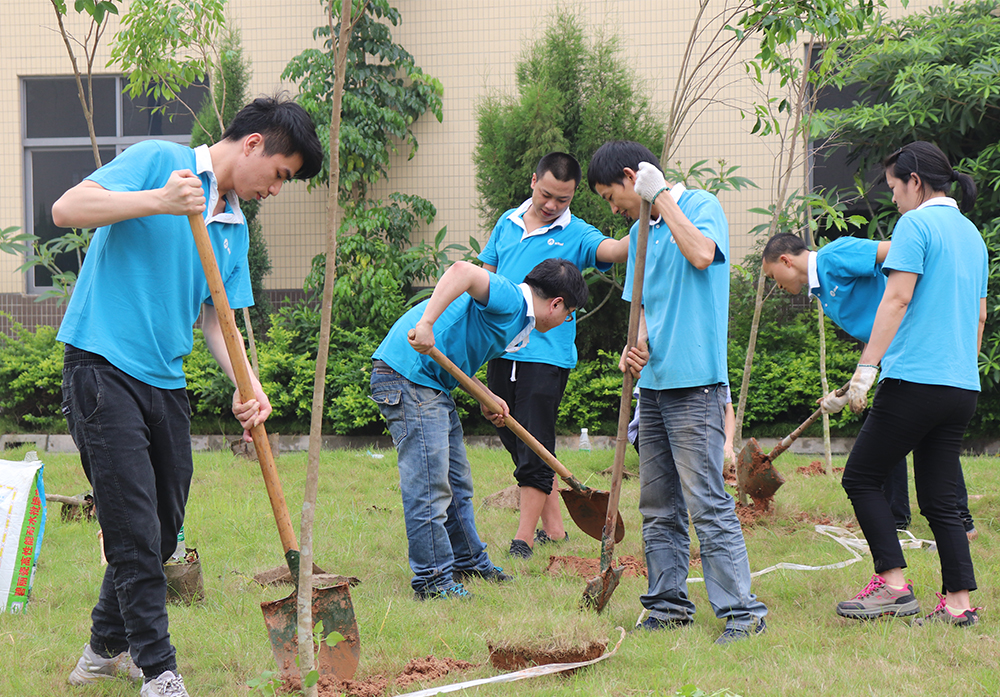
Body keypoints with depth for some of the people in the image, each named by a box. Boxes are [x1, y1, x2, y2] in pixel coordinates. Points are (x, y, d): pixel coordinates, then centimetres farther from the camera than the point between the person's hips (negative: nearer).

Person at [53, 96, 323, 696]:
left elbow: (216, 319, 14)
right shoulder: (157, 161, -6)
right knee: (136, 533, -10)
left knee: (161, 535, 13)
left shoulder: (235, 229, 15)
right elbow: (67, 209, -17)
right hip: (103, 369, -8)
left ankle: (107, 648, 31)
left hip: (166, 382, 8)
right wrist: (158, 201, -28)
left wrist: (248, 385, -4)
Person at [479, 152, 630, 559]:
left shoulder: (575, 235, -2)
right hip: (501, 351, 5)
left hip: (546, 355, -5)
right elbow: (484, 277, 21)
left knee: (535, 449, -6)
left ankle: (524, 538, 0)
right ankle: (553, 527, 22)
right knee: (517, 443, 11)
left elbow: (613, 250, -21)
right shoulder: (508, 223, 12)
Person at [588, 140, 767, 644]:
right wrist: (637, 343, -1)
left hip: (695, 381, -8)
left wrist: (661, 196, -16)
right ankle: (669, 605, 18)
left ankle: (741, 609, -9)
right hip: (654, 382, 8)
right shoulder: (641, 232, 17)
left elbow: (702, 254, -25)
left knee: (707, 502, -11)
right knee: (658, 505, 10)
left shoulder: (702, 206, -4)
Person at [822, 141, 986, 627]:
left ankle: (893, 583, -6)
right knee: (939, 499, 9)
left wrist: (867, 367, -18)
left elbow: (897, 299, -16)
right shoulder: (972, 234, 18)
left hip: (915, 381, -8)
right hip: (963, 387, 8)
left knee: (861, 477, 2)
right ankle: (958, 601, 3)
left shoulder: (916, 224, -7)